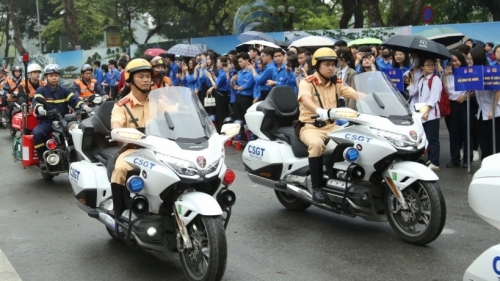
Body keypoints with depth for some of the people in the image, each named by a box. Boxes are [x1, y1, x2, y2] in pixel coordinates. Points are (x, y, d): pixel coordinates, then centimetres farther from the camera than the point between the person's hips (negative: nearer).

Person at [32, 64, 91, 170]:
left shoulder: (64, 90, 14)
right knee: (37, 133, -31)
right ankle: (43, 159, -14)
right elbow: (37, 101, -13)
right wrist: (39, 108, -38)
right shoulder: (41, 90, 7)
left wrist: (83, 106, -24)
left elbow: (73, 99, -1)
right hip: (47, 120, -2)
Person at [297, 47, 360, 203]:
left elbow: (356, 94, -5)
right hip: (310, 126, -5)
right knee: (317, 144, -37)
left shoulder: (337, 83, 10)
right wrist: (320, 111, -50)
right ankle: (317, 187, -27)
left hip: (332, 126, 5)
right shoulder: (307, 82, -7)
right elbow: (306, 100, -29)